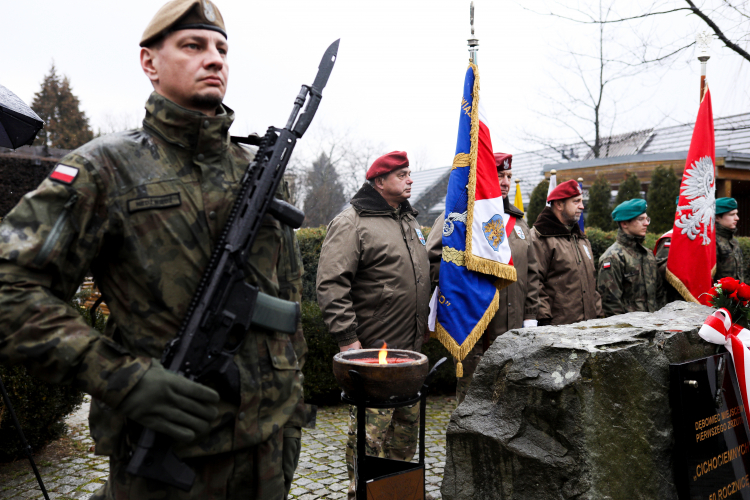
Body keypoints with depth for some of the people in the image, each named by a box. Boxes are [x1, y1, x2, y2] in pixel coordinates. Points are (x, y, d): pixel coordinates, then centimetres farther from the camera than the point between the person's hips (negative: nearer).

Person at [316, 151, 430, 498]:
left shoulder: (410, 220, 16)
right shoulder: (352, 223, -11)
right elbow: (330, 285, -17)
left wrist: (423, 329, 22)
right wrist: (347, 339, -20)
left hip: (411, 349, 8)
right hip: (372, 351, -8)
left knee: (407, 424, 18)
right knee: (370, 431, -3)